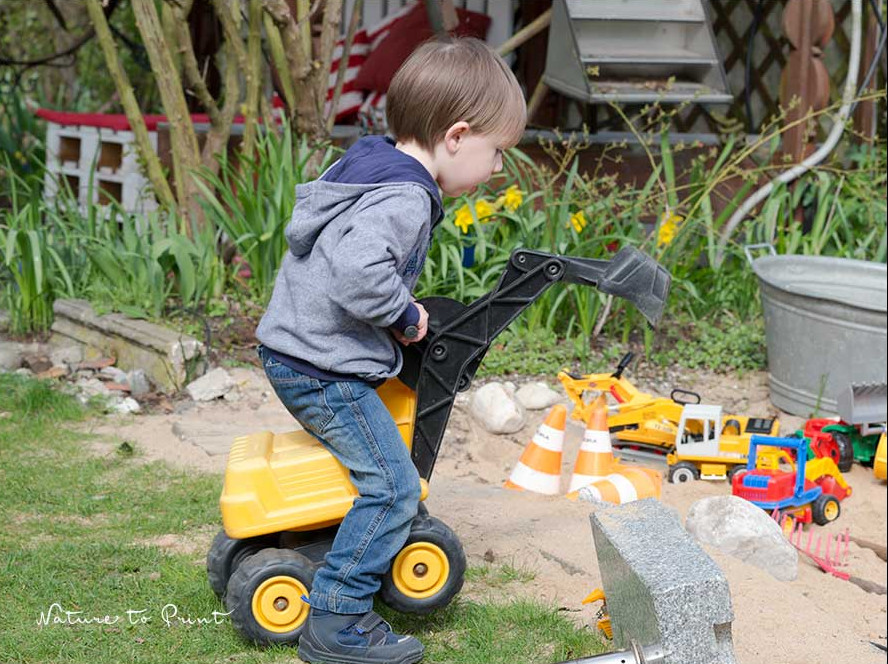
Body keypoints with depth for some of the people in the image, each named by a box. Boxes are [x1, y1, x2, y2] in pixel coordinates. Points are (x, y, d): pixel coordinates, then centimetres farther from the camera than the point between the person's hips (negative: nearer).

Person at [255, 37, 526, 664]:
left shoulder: (370, 163, 9)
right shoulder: (404, 200, -23)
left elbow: (306, 228, 22)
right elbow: (360, 270, -40)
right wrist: (405, 311, -20)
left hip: (293, 346, 11)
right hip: (326, 369, -11)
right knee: (392, 486, -7)